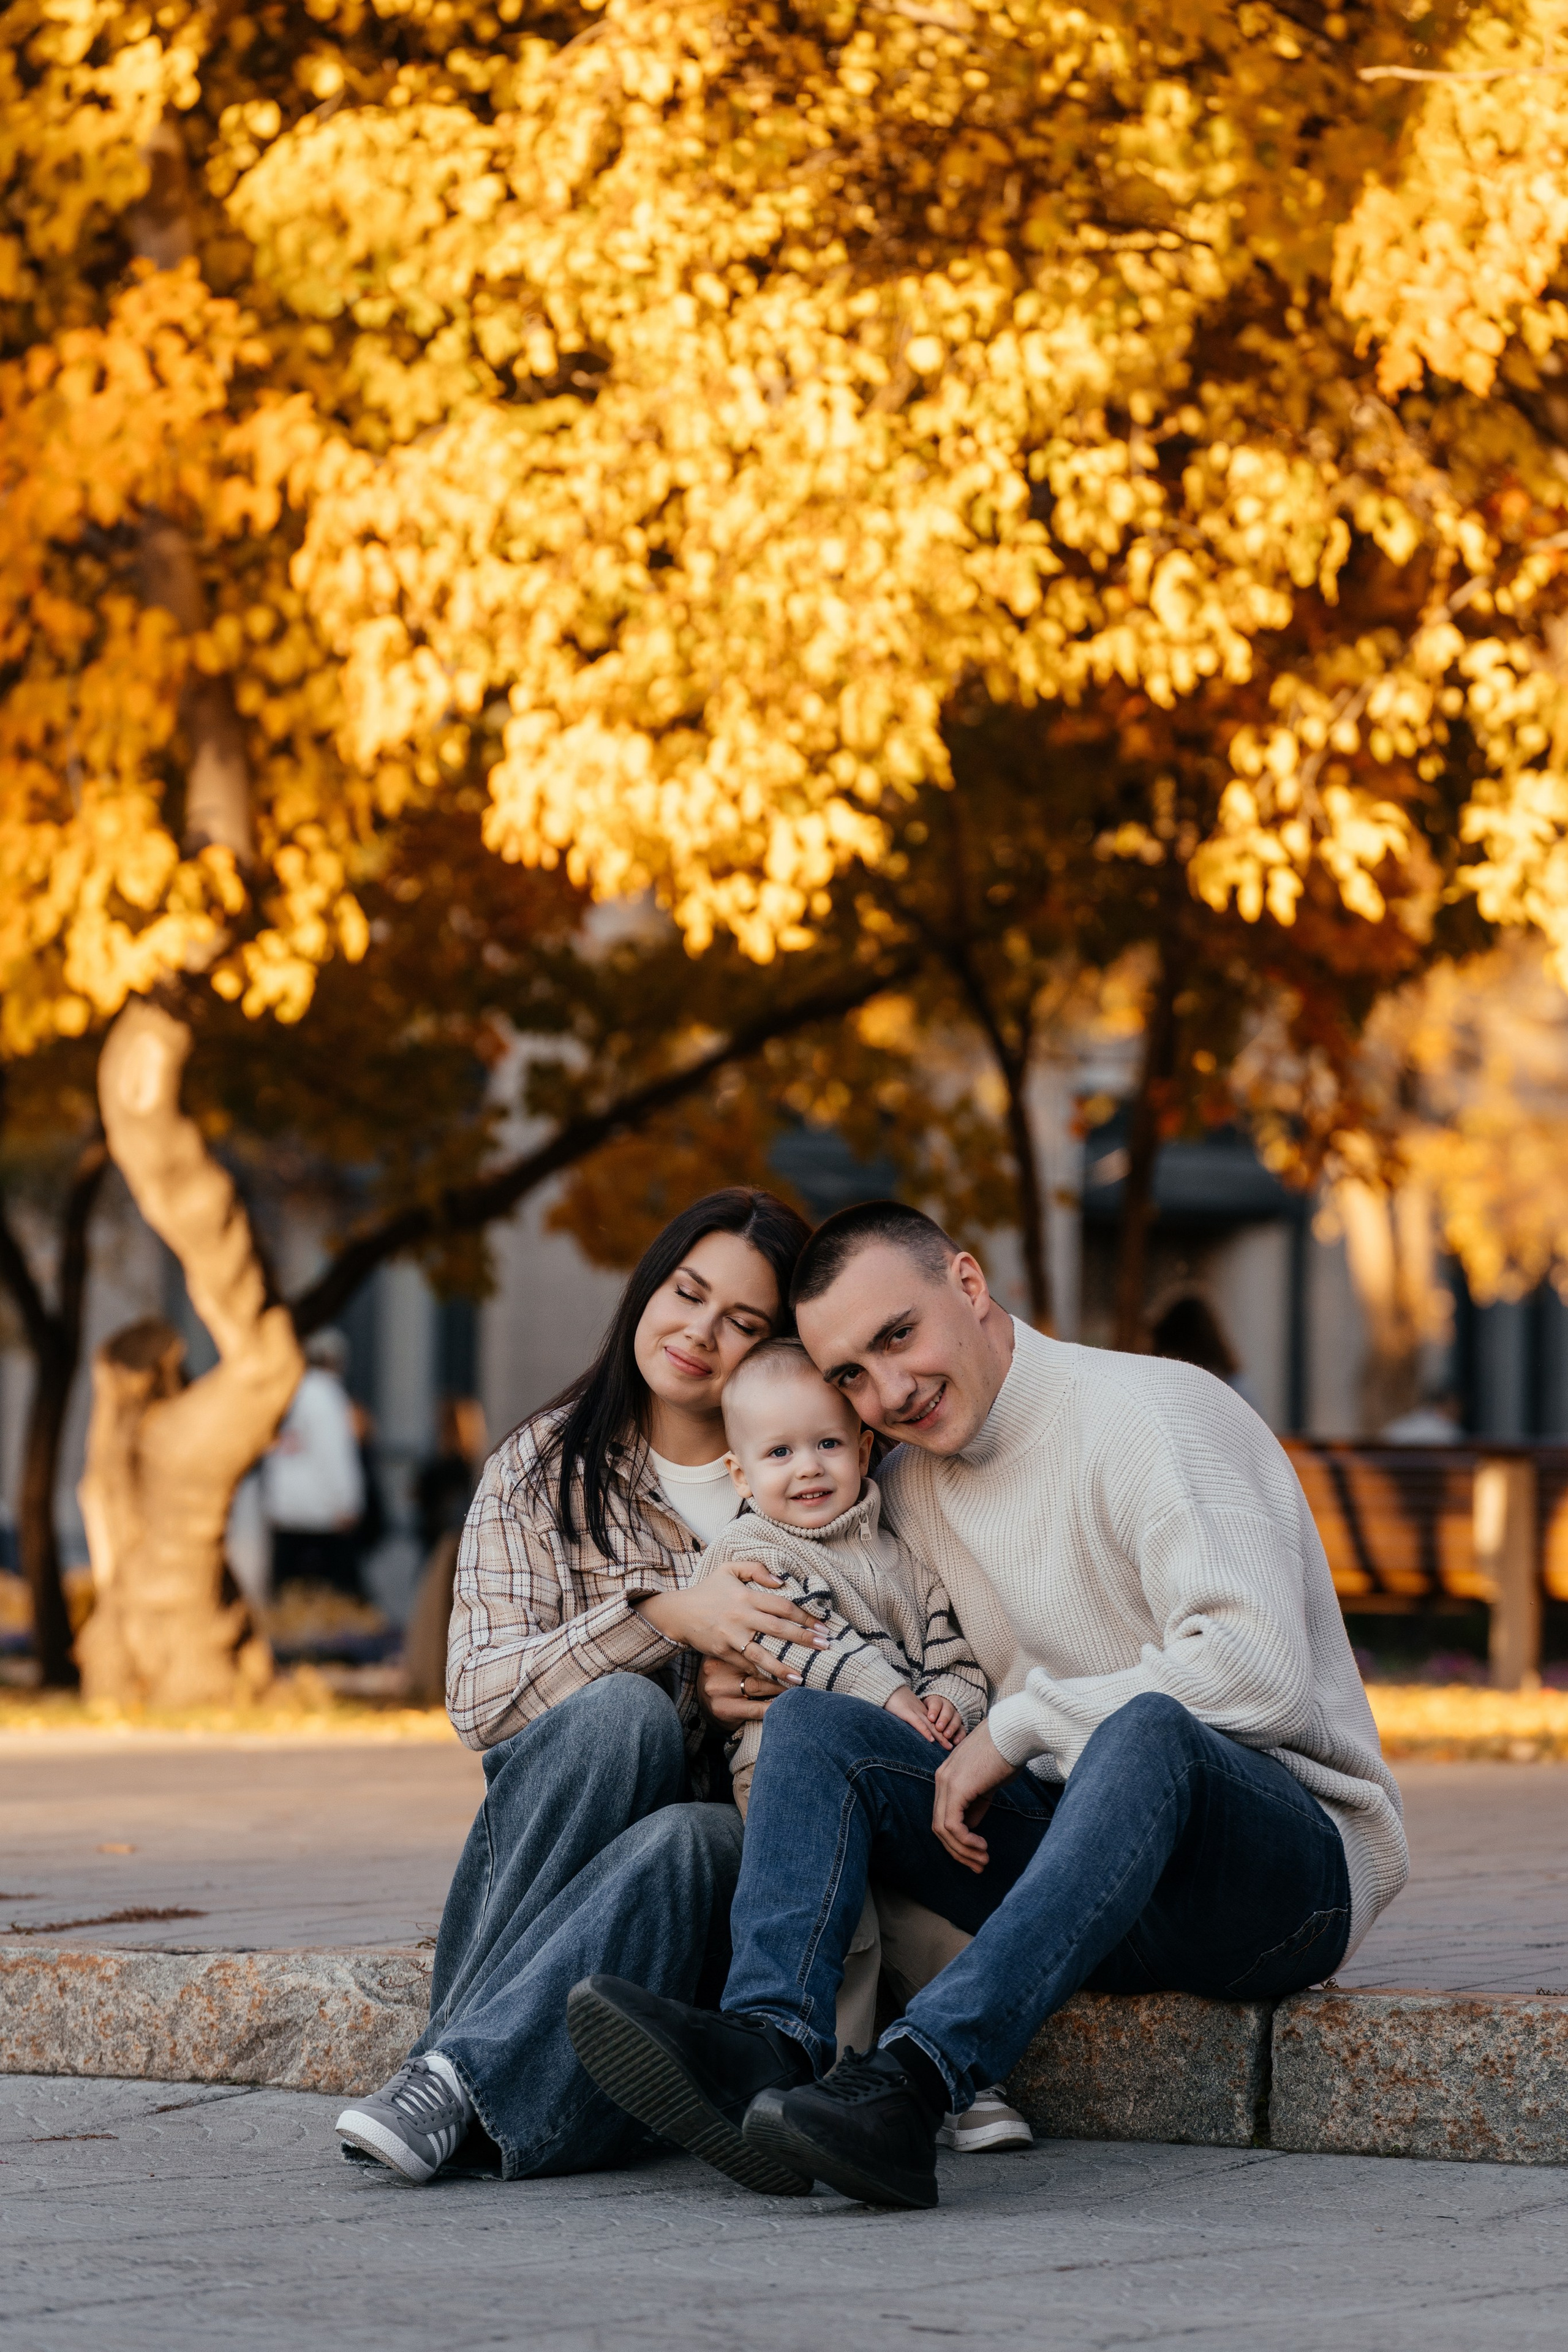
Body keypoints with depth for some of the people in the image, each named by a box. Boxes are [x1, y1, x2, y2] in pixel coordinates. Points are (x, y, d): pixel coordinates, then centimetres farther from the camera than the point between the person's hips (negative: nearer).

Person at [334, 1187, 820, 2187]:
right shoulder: (543, 1469, 6)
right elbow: (479, 1695, -7)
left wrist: (756, 1693, -12)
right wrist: (663, 1616, -22)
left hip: (743, 1850, 0)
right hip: (542, 1861, 0)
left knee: (689, 1842, -35)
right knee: (619, 1709, -32)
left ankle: (458, 2077, -41)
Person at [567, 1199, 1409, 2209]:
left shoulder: (1152, 1411, -10)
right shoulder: (910, 1492, 14)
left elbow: (1258, 1670, -24)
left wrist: (1020, 1723, -17)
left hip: (1298, 1858, -7)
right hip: (1097, 1869, 7)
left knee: (1145, 1730, -39)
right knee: (815, 1721, -9)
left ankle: (914, 2080, -52)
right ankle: (765, 2046, -35)